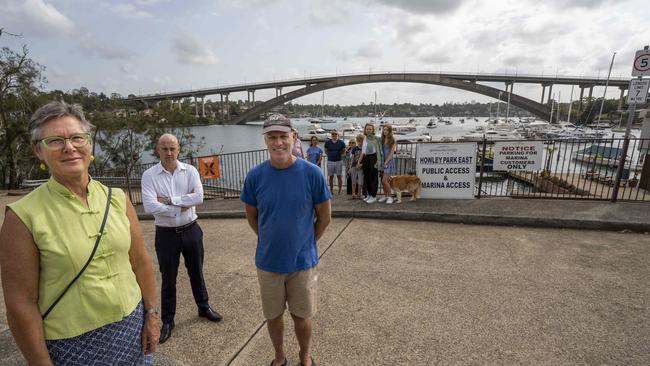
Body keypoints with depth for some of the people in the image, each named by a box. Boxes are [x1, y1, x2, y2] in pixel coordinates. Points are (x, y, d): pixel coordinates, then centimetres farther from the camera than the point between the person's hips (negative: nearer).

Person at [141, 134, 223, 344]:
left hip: (191, 230, 2)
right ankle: (167, 321, 31)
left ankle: (204, 307, 40)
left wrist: (169, 199, -19)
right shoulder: (149, 175, -8)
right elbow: (149, 207, -21)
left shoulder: (190, 171, -4)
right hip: (166, 234, -1)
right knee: (168, 279, 13)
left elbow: (199, 197, -18)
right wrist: (182, 206, -17)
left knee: (196, 272, 19)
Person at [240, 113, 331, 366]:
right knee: (273, 316, 19)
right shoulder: (255, 176, -9)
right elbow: (252, 215, 6)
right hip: (268, 262, 2)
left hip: (303, 261, -1)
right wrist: (270, 242, 7)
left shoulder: (311, 173, -14)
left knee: (301, 316, 16)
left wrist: (306, 242, 4)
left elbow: (324, 216, -3)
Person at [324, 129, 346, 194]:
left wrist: (338, 155, 6)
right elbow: (326, 151, 14)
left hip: (339, 161, -1)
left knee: (339, 176, 1)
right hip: (330, 161, 1)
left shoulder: (341, 143, -1)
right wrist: (330, 155, 8)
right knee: (331, 176, 6)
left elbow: (343, 151, 12)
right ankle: (331, 190, 15)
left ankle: (340, 191, 7)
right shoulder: (327, 142, 2)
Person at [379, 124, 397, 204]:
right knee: (382, 180, 7)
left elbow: (391, 153, -9)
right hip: (382, 161, 5)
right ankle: (385, 196, 20)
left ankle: (390, 196, 0)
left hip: (389, 161, -5)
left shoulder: (392, 141, -4)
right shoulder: (381, 140, 9)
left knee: (385, 180, -13)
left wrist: (386, 162, -15)